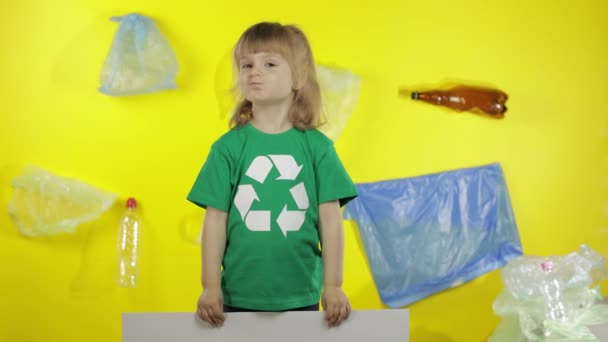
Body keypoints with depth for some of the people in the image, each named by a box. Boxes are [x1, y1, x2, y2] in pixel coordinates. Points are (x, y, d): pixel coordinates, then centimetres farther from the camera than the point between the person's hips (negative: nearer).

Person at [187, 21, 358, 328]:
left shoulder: (317, 147, -1)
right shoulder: (228, 147, -1)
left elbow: (330, 218, 0)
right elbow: (215, 220, -1)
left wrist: (333, 286, -3)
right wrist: (211, 287, -3)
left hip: (301, 297, 0)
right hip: (239, 297, 0)